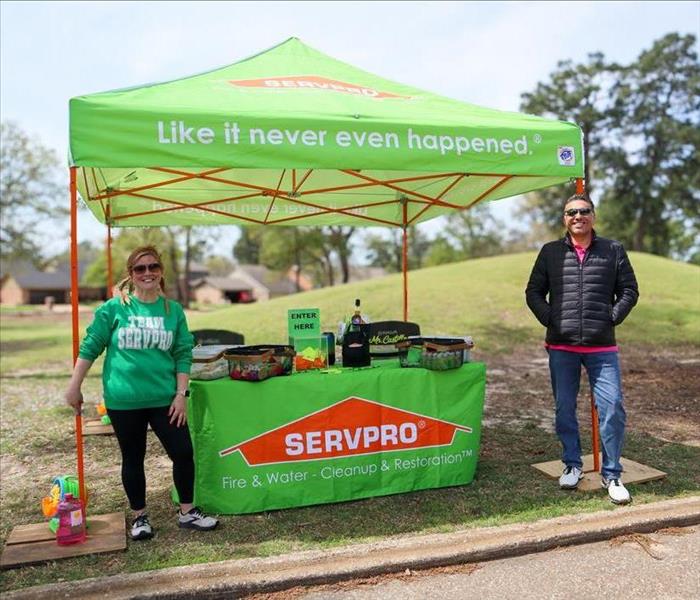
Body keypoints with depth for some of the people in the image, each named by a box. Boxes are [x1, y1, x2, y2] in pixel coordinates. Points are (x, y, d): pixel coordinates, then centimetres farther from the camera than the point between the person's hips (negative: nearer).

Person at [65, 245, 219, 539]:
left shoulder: (174, 310, 2)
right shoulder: (114, 308, -3)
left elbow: (183, 355, 3)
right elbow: (89, 347, 2)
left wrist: (181, 394, -3)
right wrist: (74, 387, 2)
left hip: (164, 398, 2)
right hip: (123, 400, -1)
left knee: (183, 452, 2)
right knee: (132, 459, 12)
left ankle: (187, 512, 22)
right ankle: (139, 516, 30)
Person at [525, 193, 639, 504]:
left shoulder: (613, 251, 6)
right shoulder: (550, 252, 7)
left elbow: (629, 290, 9)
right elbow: (533, 292, 9)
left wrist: (612, 318, -3)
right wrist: (550, 320, -2)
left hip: (602, 347, -1)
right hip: (561, 347, 1)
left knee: (612, 408, -4)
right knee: (564, 409, 9)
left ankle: (611, 474, 11)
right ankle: (572, 465, 26)